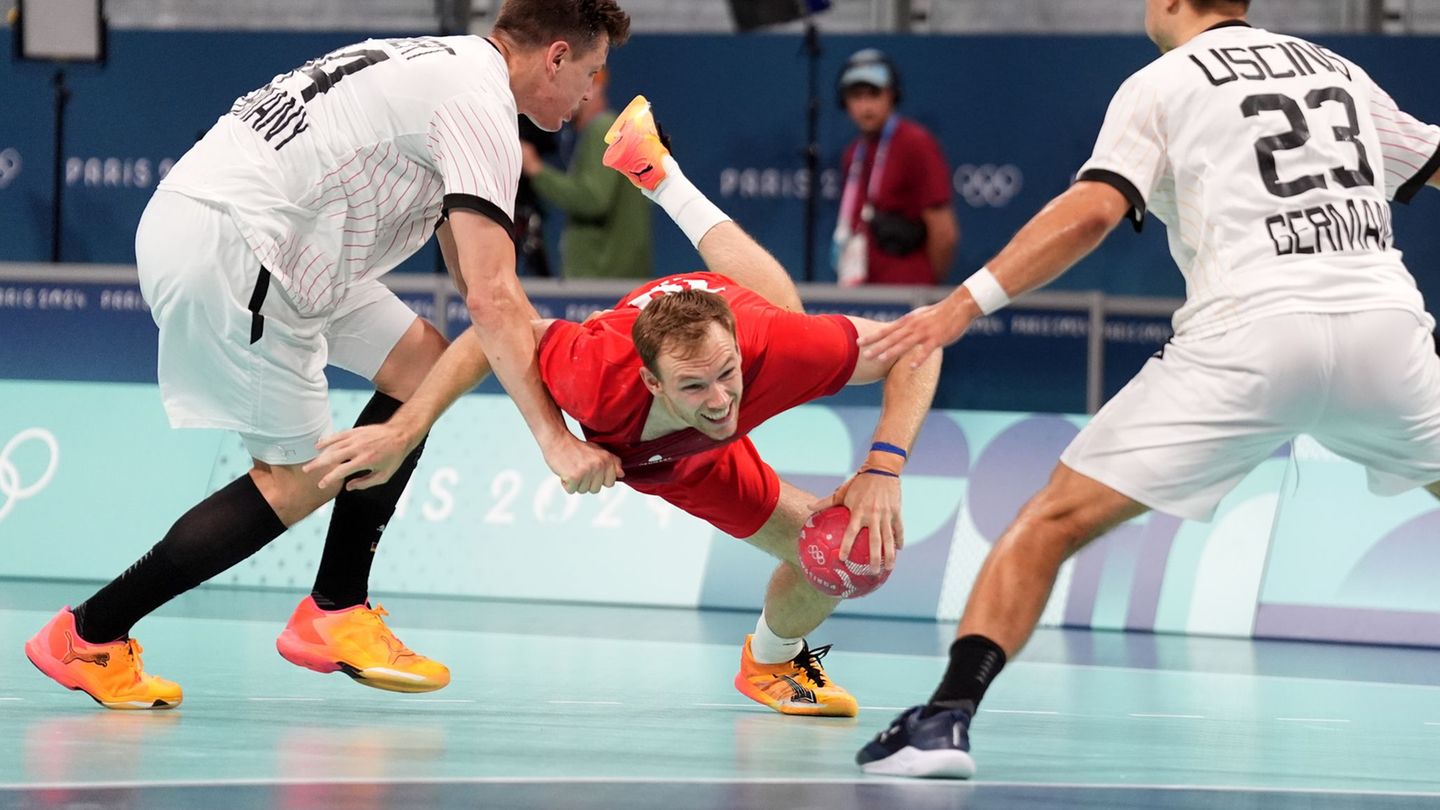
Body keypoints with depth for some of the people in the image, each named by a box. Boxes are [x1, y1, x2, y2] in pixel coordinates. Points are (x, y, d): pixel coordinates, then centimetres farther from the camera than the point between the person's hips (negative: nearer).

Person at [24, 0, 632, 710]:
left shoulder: (447, 67, 20)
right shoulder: (482, 105, -11)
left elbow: (472, 276, 25)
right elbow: (493, 298, -17)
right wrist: (554, 439, -14)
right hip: (219, 247, -10)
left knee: (420, 365, 13)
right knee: (298, 481, -5)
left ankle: (332, 617, 14)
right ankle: (88, 638, 1)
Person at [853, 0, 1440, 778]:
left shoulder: (1161, 84, 9)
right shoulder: (1339, 72, 22)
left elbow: (1093, 211, -7)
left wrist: (966, 302, -10)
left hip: (1251, 337, -4)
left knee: (1053, 521, 2)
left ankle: (948, 716, -14)